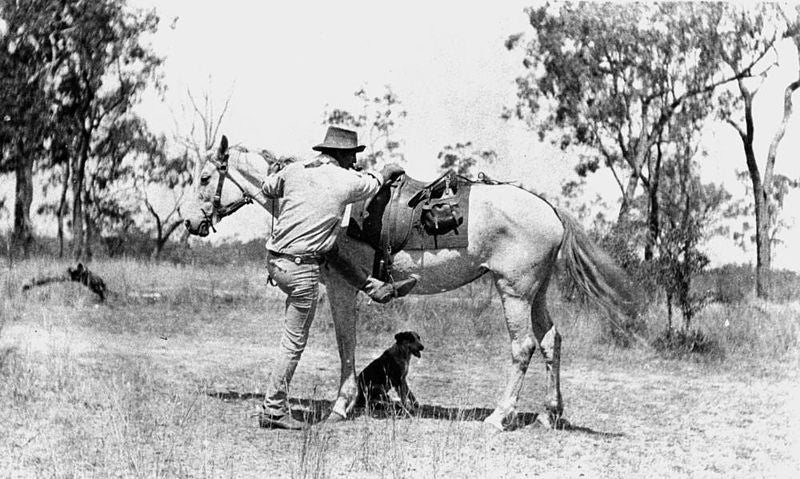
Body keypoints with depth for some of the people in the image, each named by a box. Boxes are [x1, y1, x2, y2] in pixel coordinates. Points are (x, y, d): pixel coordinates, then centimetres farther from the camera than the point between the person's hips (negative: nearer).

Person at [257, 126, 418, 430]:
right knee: (294, 344, 4)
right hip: (301, 270, -6)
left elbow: (266, 188, 24)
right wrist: (388, 173, 38)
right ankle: (273, 410, 10)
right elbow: (375, 184, 16)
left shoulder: (293, 171, 4)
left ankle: (377, 289, 36)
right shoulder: (346, 181, -6)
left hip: (274, 259, 6)